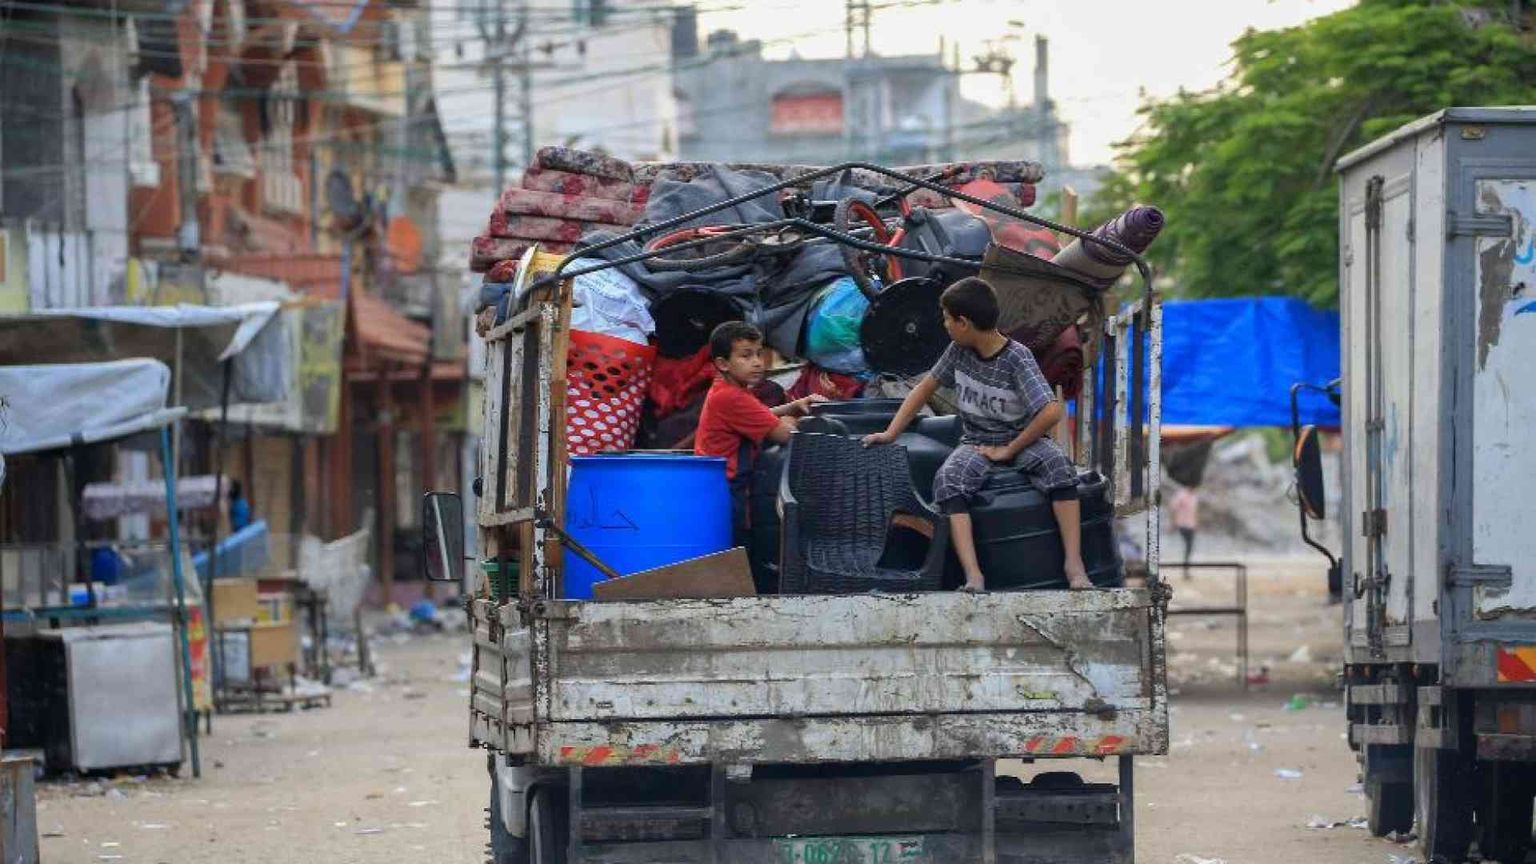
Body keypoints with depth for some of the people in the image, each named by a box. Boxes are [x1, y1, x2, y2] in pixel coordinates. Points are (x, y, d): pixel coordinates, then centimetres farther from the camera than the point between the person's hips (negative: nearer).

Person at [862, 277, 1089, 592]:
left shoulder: (1016, 359, -17)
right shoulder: (959, 351, 0)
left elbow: (1051, 412, -25)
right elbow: (926, 388, 14)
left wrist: (1009, 450, -18)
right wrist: (890, 433, 7)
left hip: (1020, 439, -3)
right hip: (976, 443, 3)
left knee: (1057, 464, -36)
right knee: (947, 480, -30)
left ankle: (1074, 563, -37)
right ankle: (974, 577, -43)